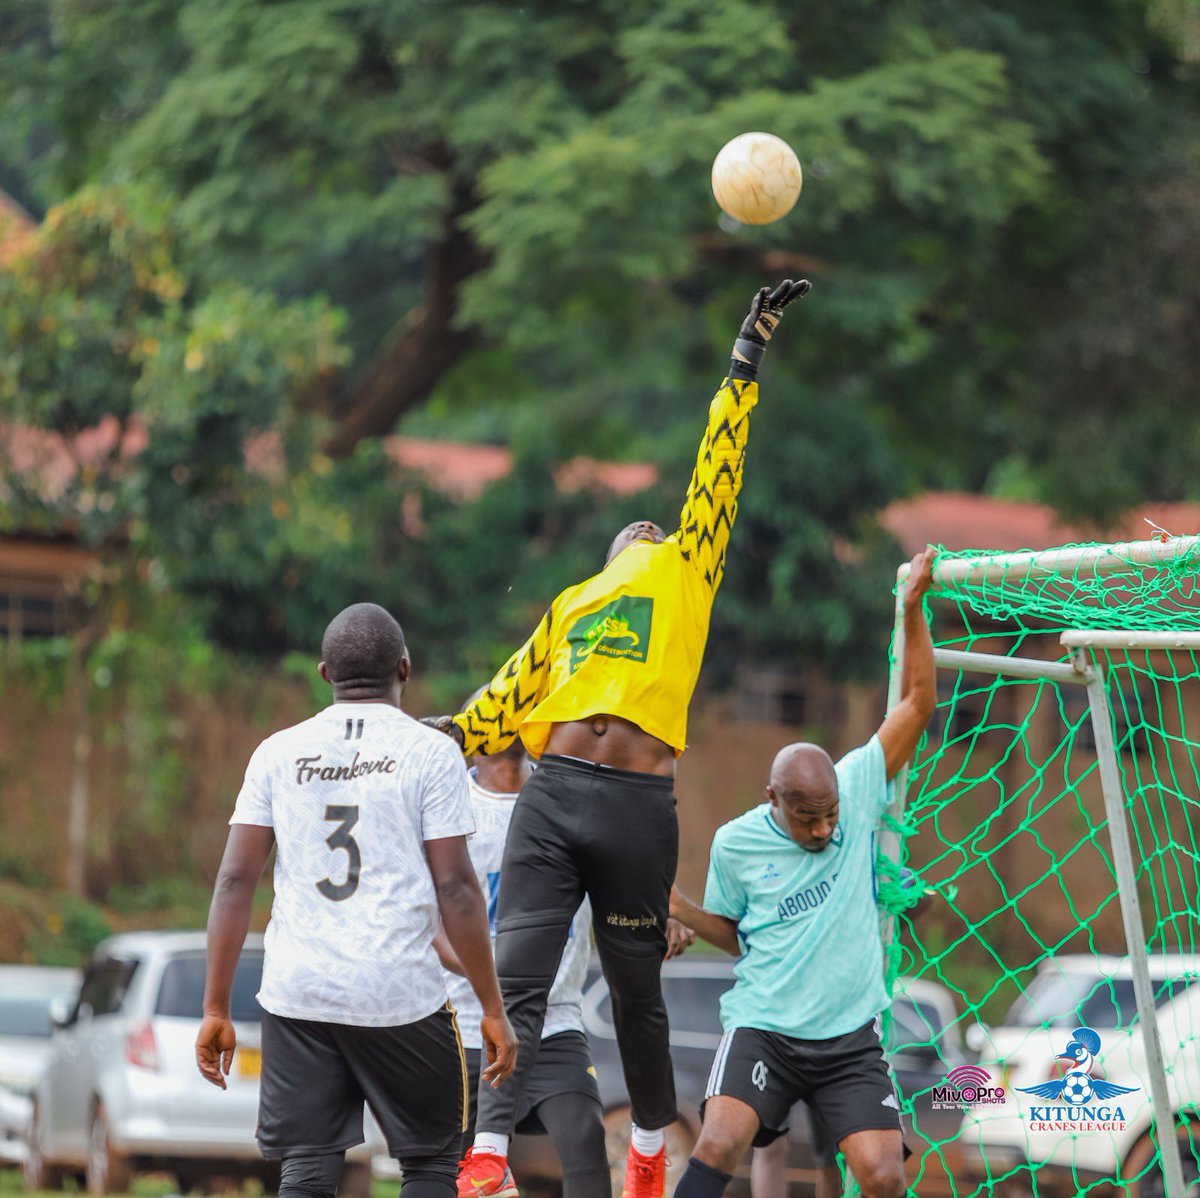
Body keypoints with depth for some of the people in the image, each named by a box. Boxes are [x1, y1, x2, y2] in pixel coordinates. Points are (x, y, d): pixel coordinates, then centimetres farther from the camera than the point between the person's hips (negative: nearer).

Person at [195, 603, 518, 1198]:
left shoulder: (279, 752, 8)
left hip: (297, 994, 3)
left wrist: (216, 1010, 7)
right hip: (401, 996, -2)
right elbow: (455, 889, -5)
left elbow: (235, 881, 3)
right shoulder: (430, 751, -1)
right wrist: (493, 1010, 0)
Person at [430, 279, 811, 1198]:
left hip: (638, 805, -2)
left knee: (636, 991, 7)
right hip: (552, 789, 2)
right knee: (518, 979, -9)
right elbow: (513, 694, 28)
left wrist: (750, 352, 17)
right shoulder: (569, 606, 26)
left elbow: (719, 467, 16)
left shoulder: (686, 571, 17)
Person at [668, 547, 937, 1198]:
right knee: (717, 1145, -24)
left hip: (850, 1039, 1)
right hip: (763, 1029, -1)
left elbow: (916, 703, 0)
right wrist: (681, 909, -4)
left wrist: (913, 611, -5)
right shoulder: (735, 842, -2)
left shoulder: (856, 790, -2)